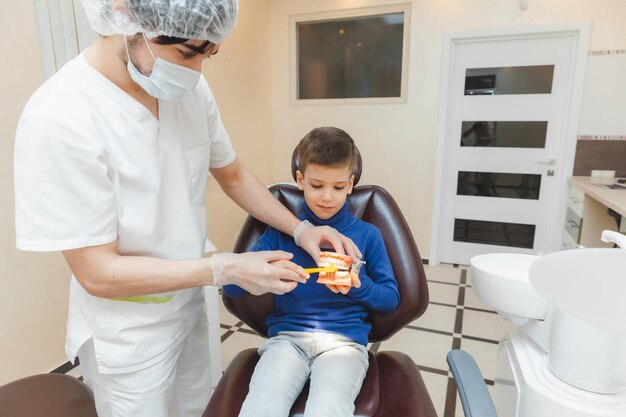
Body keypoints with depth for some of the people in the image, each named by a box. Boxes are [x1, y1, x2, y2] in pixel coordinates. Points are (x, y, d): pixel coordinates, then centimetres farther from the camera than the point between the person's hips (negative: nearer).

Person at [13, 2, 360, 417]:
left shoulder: (191, 88, -10)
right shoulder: (59, 118, -27)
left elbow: (232, 175, 3)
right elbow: (97, 272, -24)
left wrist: (300, 229, -7)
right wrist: (226, 269, -27)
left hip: (190, 305, 6)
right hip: (128, 335, -5)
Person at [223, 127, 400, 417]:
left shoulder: (367, 235, 6)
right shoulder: (281, 231, 7)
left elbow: (391, 300, 9)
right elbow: (232, 287, 2)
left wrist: (358, 286, -11)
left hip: (344, 341, 0)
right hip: (287, 337, 1)